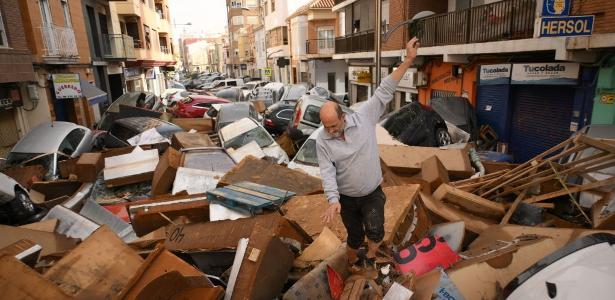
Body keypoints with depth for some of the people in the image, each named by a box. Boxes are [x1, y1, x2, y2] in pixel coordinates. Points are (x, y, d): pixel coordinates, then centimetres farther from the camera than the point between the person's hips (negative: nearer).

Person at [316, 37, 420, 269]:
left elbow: (384, 92, -16)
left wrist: (408, 61, -19)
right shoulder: (322, 141, -14)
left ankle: (370, 258, 19)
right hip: (346, 198, 0)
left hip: (373, 194, 0)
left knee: (375, 231, -14)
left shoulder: (364, 117, -15)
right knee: (355, 236, 15)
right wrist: (333, 200, -31)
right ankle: (352, 263, 45)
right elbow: (327, 173, -17)